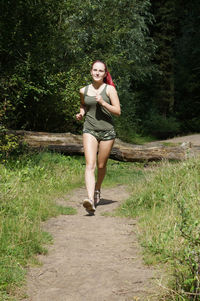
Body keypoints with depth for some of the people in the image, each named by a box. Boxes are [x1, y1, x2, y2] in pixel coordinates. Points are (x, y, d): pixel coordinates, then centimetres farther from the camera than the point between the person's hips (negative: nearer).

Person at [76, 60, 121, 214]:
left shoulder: (109, 89, -1)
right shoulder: (84, 91, 8)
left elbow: (118, 111, -6)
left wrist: (102, 102, -17)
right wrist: (81, 113, 8)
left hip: (107, 131, -1)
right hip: (90, 130, 1)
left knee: (101, 165, 11)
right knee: (90, 165, -16)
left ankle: (97, 189, 41)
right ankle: (91, 201, -28)